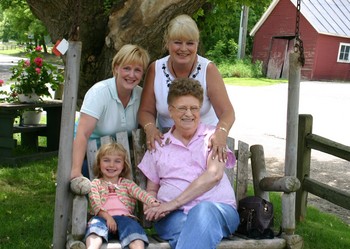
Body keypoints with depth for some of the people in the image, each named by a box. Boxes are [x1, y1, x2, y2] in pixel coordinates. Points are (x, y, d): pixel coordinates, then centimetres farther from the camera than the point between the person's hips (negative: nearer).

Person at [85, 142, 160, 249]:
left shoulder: (127, 183, 24)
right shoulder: (95, 183, 20)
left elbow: (140, 193, 2)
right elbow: (95, 203, 2)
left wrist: (153, 202, -21)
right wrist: (107, 217, -19)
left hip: (124, 217, 1)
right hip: (103, 218, -1)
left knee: (132, 226, -33)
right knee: (95, 224, -35)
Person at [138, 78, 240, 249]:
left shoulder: (212, 136, 12)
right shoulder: (159, 146, 20)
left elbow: (214, 174, -5)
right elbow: (152, 189, 23)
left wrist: (175, 203, -12)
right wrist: (151, 206, -3)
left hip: (218, 210, -1)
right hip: (174, 216, 1)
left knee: (204, 211, -39)